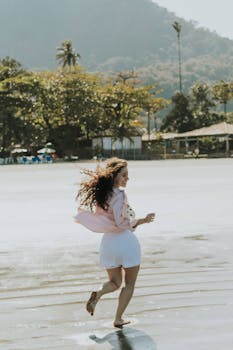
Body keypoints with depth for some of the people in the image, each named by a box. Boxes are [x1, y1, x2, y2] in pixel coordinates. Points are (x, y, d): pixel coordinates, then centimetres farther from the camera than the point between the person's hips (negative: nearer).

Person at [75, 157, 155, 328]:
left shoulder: (100, 193, 4)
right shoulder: (119, 194, -17)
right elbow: (121, 223, -23)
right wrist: (141, 221, -12)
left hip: (108, 242, 6)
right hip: (126, 241, -6)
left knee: (115, 282, 21)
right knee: (129, 284, 12)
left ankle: (98, 294, -10)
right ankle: (118, 319, 6)